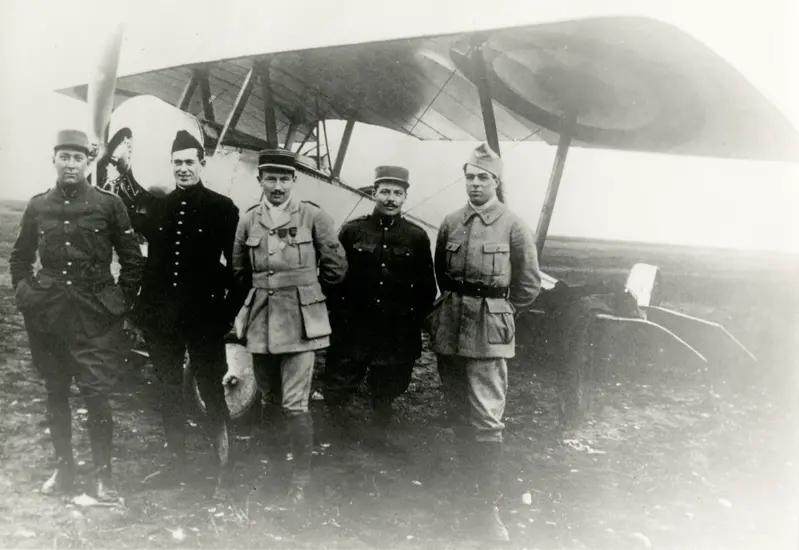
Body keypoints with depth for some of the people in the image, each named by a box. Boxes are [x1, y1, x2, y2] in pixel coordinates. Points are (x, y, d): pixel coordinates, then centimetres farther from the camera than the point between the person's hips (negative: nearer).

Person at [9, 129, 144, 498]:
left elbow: (133, 261, 2)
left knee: (96, 394, -4)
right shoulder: (37, 206, 6)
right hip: (47, 315, 4)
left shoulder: (109, 205, -2)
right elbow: (19, 258, 19)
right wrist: (26, 294, 8)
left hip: (96, 316, -3)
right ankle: (63, 467, 27)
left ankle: (102, 474, 10)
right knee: (55, 394, 12)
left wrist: (121, 302, -2)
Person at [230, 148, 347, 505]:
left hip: (301, 323, -4)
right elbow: (239, 272, 18)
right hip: (261, 322, 4)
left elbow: (335, 267, 2)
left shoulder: (313, 216, -6)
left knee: (294, 404, -6)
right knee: (266, 396, 15)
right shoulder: (248, 220, 5)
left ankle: (301, 479, 7)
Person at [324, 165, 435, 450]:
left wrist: (415, 318, 2)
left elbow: (427, 287, 6)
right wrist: (338, 312, -2)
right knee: (338, 387, 2)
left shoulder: (417, 236, 2)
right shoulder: (352, 230, -1)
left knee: (387, 391, 14)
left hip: (398, 336, 1)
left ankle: (380, 434, 34)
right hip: (352, 330, -1)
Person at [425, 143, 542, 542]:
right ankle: (465, 481, 29)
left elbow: (529, 286, 3)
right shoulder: (450, 224, 7)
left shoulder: (513, 227, -3)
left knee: (487, 420, -6)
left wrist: (494, 310, 9)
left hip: (489, 334, -4)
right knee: (456, 414, 13)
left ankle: (488, 505, 5)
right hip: (449, 329, 4)